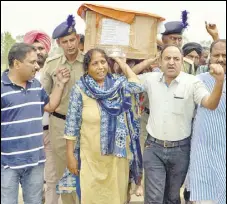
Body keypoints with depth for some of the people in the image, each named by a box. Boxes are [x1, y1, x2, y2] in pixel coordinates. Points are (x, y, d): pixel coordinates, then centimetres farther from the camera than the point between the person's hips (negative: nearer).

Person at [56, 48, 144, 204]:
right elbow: (72, 123, -5)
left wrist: (122, 63, -5)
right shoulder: (80, 88, -7)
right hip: (90, 155, -2)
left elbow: (137, 87, -17)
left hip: (117, 154, 2)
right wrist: (70, 155, -6)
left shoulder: (119, 83, 1)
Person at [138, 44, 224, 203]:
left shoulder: (192, 82, -9)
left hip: (180, 149, -1)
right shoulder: (150, 79, 1)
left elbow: (210, 104, -22)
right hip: (153, 147, 1)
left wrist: (219, 81, -40)